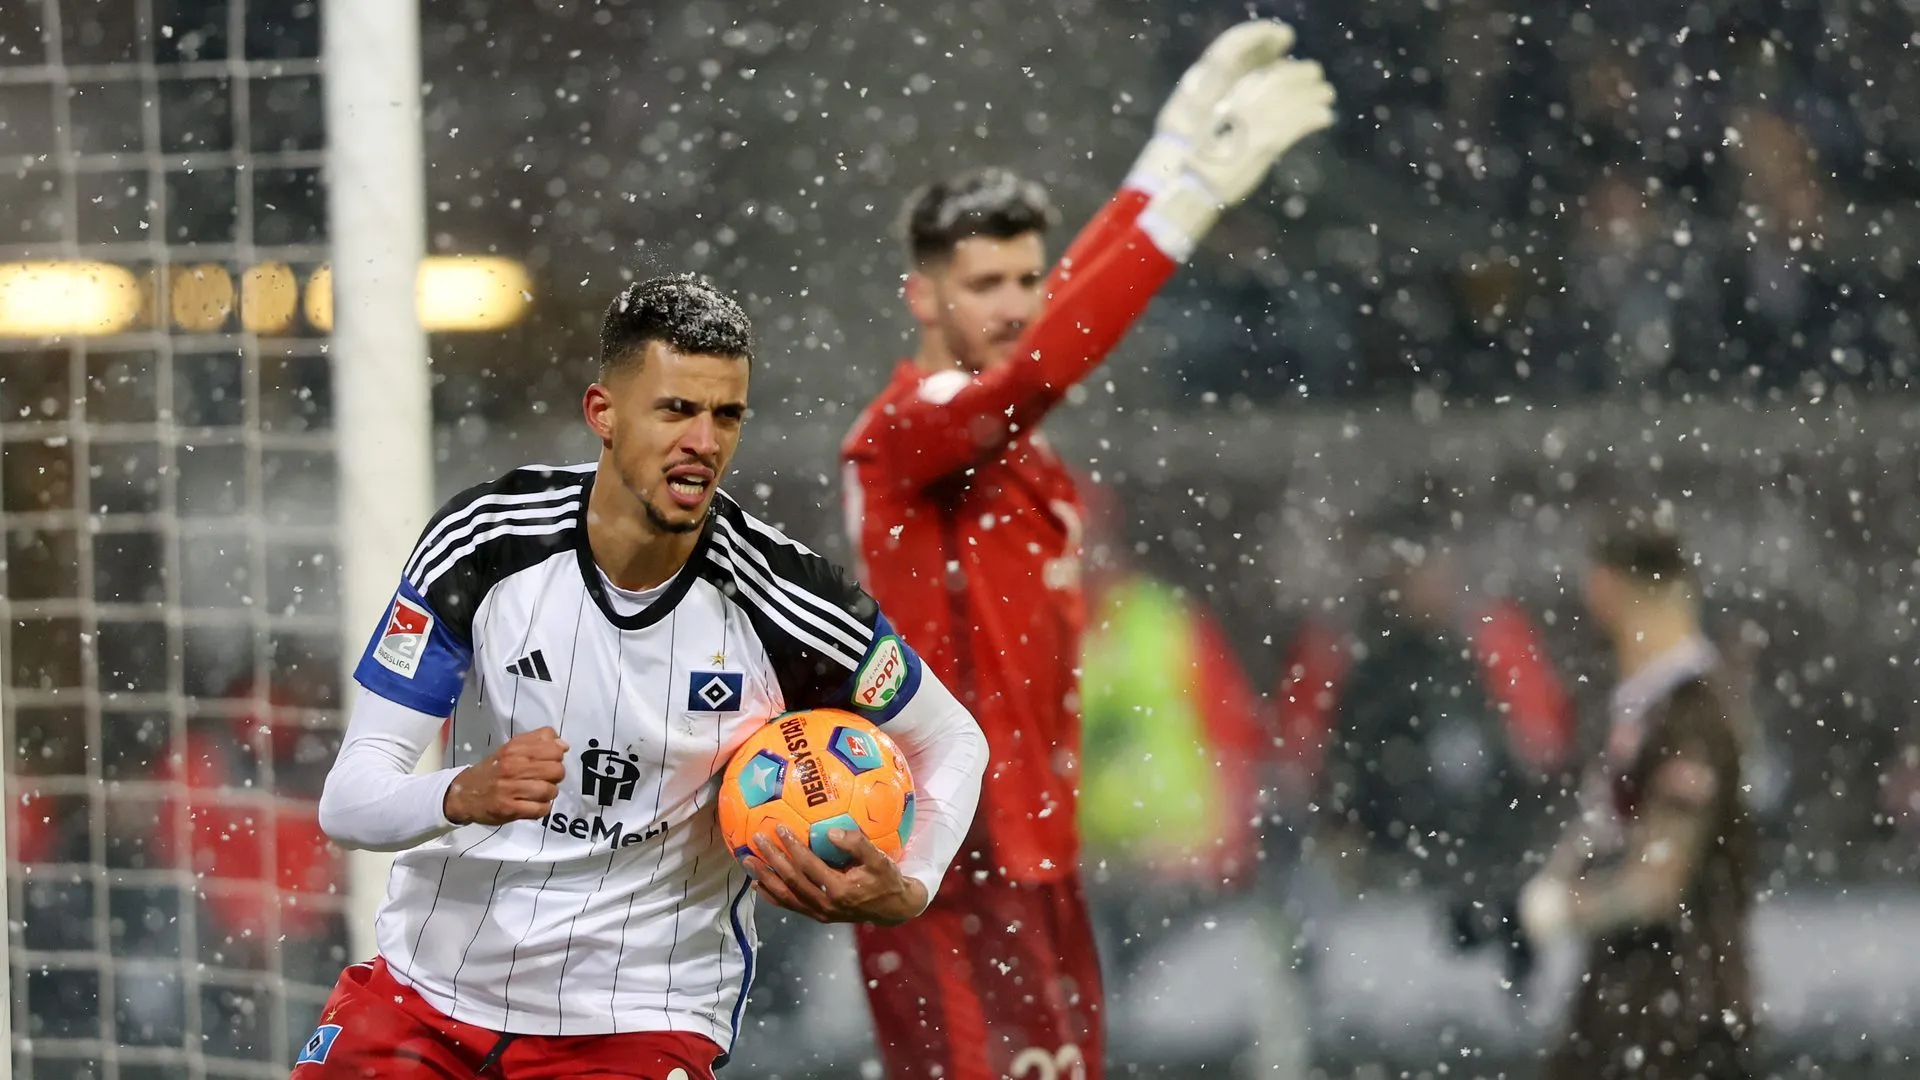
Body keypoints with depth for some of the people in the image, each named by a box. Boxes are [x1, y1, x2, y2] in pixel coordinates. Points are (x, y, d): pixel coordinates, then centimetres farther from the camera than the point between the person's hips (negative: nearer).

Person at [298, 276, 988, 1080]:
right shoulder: (483, 539, -13)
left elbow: (953, 743, 3)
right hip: (430, 980, 2)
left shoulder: (779, 600, -15)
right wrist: (464, 796, -37)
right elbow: (347, 800, -15)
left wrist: (905, 893, -16)